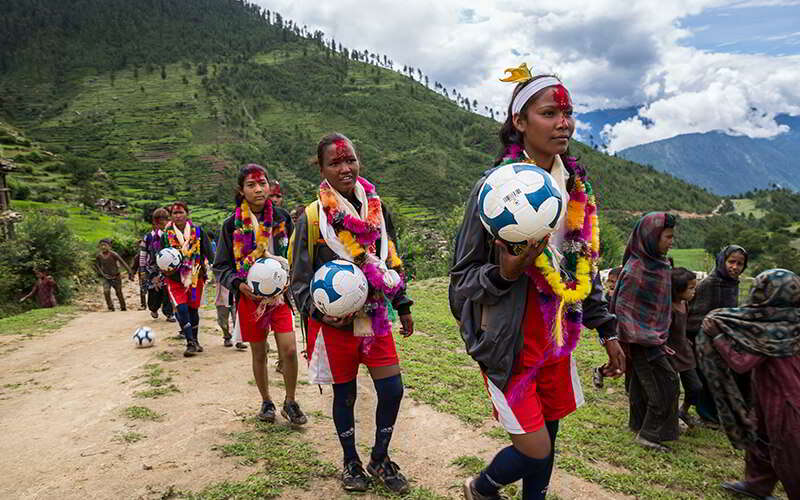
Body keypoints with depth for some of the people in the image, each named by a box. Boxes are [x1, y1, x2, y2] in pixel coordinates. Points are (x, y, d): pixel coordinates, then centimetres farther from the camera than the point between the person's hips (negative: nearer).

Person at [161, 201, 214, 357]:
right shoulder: (166, 234, 3)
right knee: (181, 309, -13)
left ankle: (195, 341, 25)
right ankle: (190, 343, -9)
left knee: (193, 309, 11)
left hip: (196, 277, 1)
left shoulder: (198, 231, 2)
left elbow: (208, 251, 1)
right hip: (175, 278, -1)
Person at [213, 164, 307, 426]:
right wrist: (238, 284, -15)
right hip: (249, 296, 0)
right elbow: (220, 266, 2)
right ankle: (266, 402, 32)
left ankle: (290, 403, 14)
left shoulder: (281, 219, 2)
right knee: (259, 354, 11)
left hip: (279, 295, 1)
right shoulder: (231, 225, -3)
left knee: (290, 350, -8)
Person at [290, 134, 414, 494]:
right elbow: (300, 280, -5)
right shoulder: (312, 217, -9)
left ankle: (380, 458, 29)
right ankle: (351, 462, 35)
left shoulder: (377, 207, 3)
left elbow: (392, 261, 13)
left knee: (392, 390, 3)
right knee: (344, 394, 11)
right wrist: (320, 312, -20)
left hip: (375, 316, 3)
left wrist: (403, 306, 14)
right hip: (336, 322, -3)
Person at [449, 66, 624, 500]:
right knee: (534, 452, 0)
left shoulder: (576, 187, 5)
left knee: (547, 437, 15)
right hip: (510, 345, -6)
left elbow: (585, 266, 15)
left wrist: (607, 331, 15)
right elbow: (462, 277, -10)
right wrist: (505, 273, -29)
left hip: (557, 340, 6)